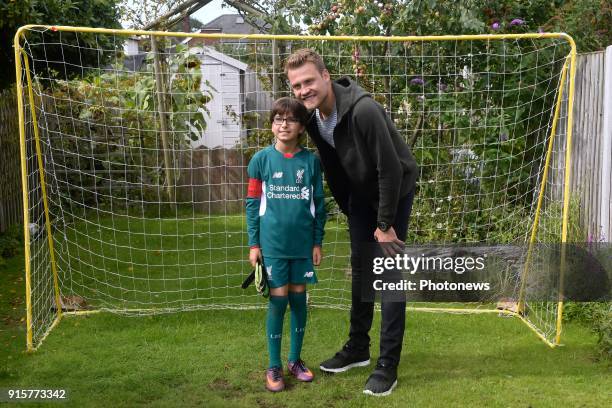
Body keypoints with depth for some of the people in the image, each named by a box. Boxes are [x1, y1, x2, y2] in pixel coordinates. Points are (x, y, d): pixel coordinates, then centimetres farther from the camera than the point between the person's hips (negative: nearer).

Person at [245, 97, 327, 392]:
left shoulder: (311, 161, 1)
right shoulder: (261, 160, -2)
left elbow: (318, 204, 6)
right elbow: (253, 204, 1)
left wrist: (317, 242, 4)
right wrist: (253, 244, -2)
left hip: (303, 244, 2)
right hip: (273, 244, -2)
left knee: (299, 299, 10)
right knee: (278, 300, 1)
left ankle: (295, 360, 25)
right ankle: (274, 367, 13)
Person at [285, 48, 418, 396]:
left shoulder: (364, 110, -33)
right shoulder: (313, 114, -9)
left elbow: (391, 169, -28)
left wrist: (385, 224, -21)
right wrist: (348, 209, 10)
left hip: (395, 189, -7)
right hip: (361, 191, 7)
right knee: (360, 267, 13)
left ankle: (388, 366, 2)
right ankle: (358, 348, 27)